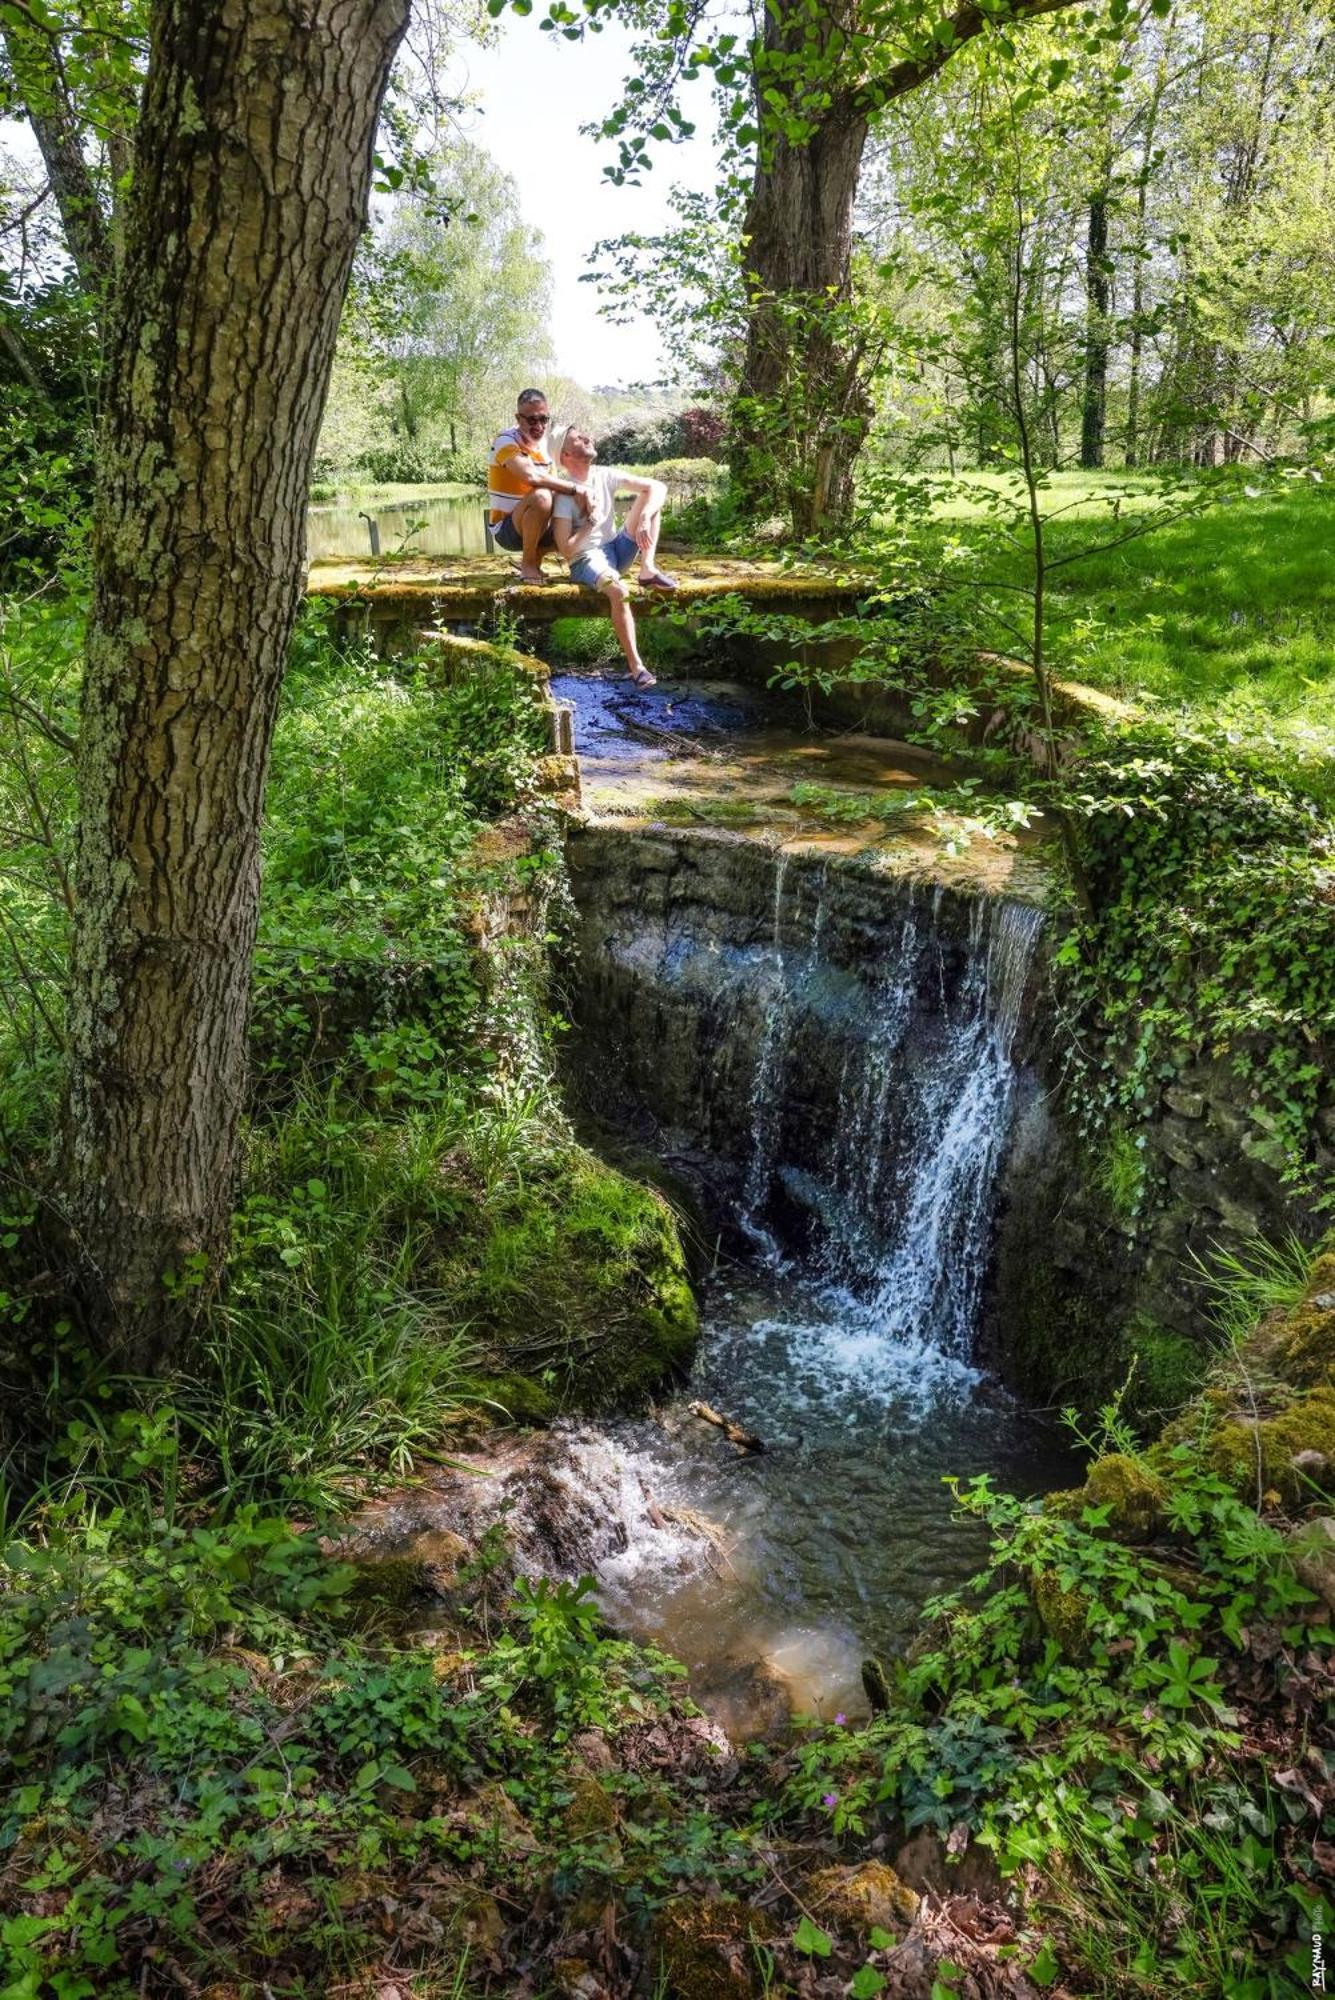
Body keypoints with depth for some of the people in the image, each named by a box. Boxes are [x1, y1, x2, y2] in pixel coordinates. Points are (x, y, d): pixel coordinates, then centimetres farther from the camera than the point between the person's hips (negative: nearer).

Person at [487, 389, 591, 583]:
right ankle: (528, 564, -15)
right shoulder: (506, 442, -18)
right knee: (541, 496, -34)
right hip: (506, 529, -8)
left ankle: (535, 558, 15)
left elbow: (556, 484, 5)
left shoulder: (543, 443, 6)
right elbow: (532, 476, -35)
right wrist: (575, 488, -31)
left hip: (537, 526, 8)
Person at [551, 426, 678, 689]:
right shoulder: (566, 493, -13)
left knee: (648, 497, -7)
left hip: (616, 550, 6)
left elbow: (657, 487, -7)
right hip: (586, 560, -6)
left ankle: (648, 569, -18)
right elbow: (566, 551, -17)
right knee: (619, 591, -38)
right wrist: (591, 521, -18)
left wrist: (644, 518, -23)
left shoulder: (605, 476, 1)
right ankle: (635, 665, -30)